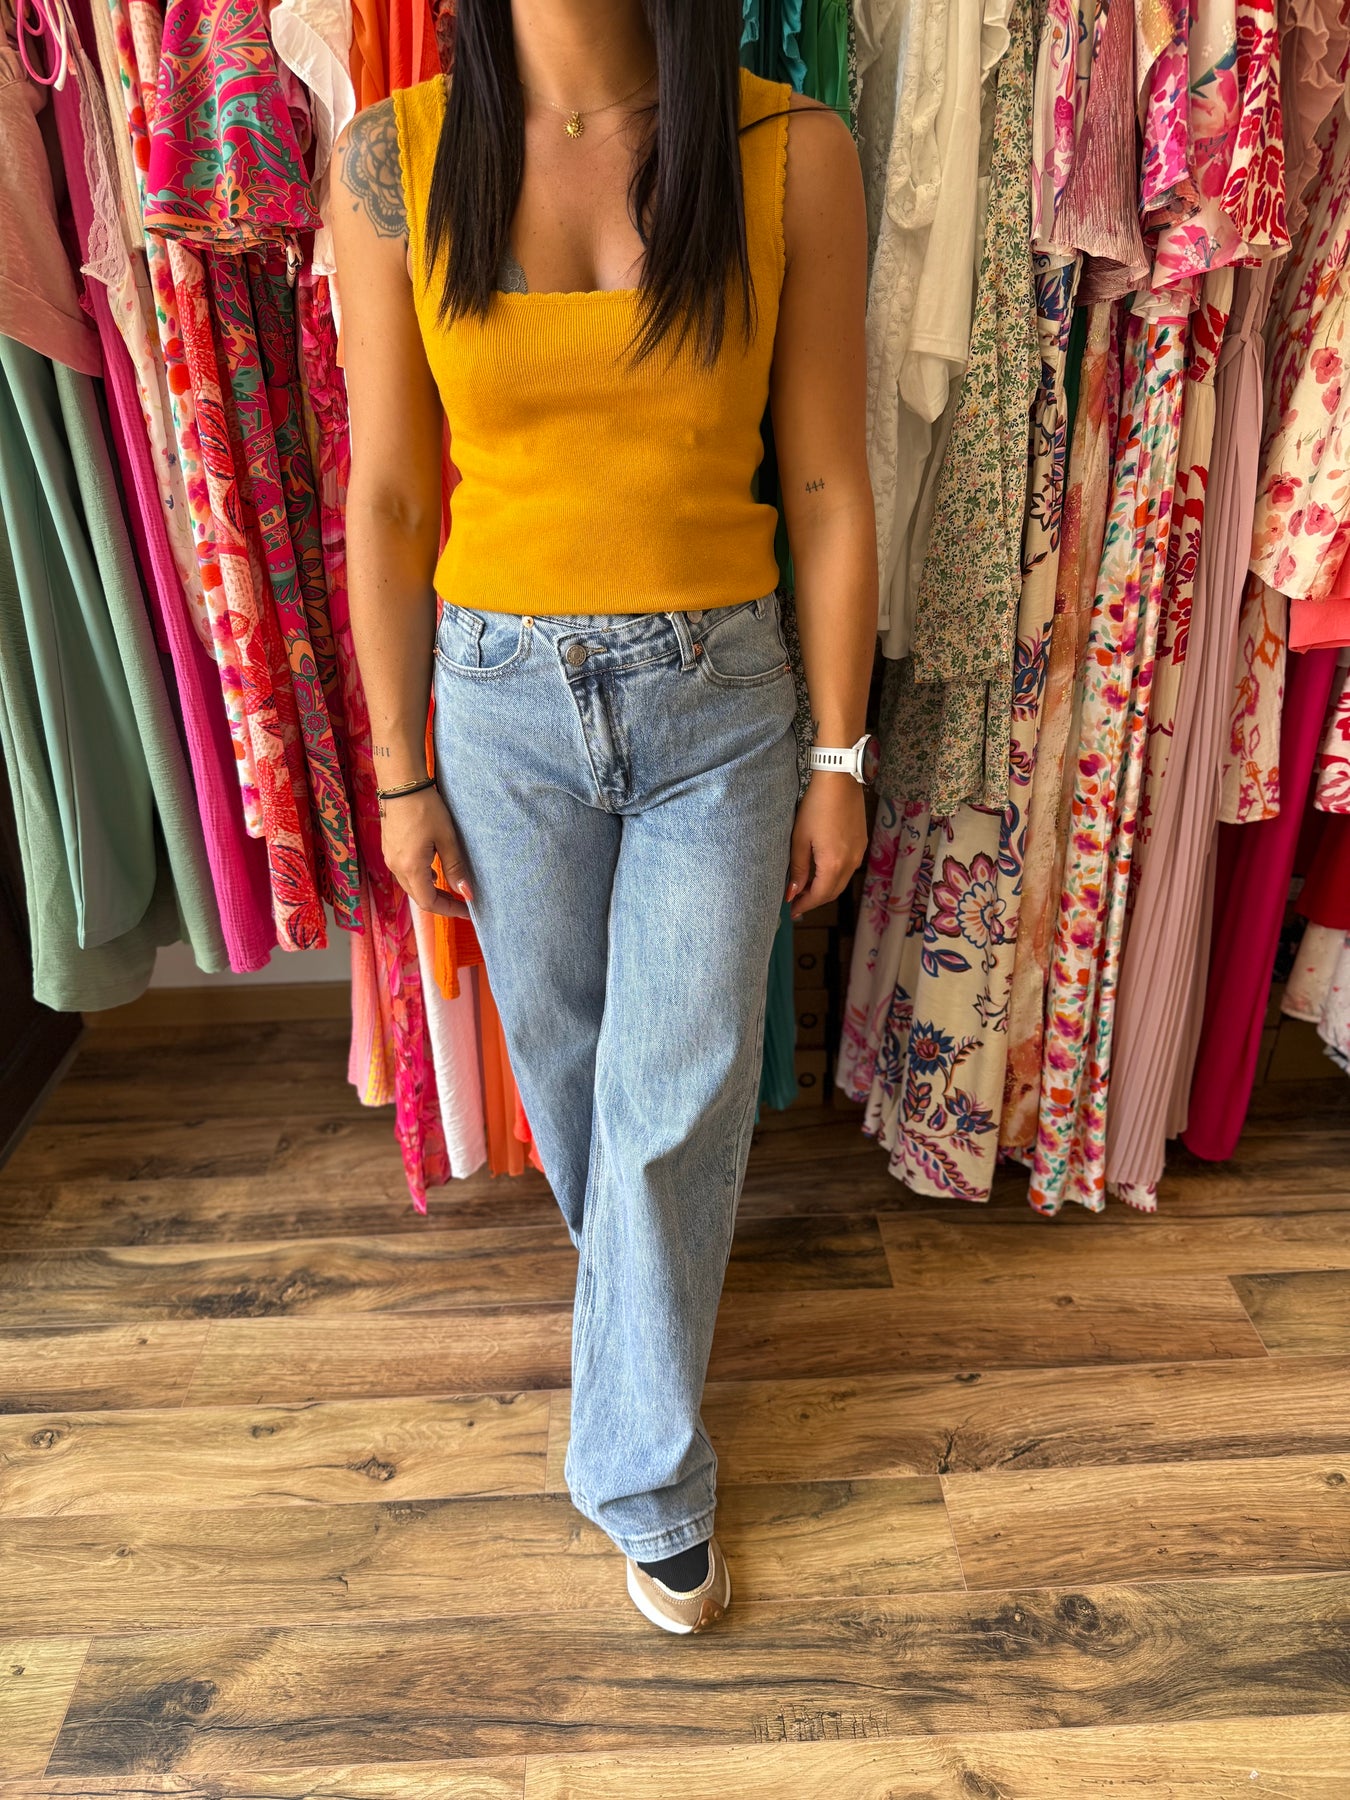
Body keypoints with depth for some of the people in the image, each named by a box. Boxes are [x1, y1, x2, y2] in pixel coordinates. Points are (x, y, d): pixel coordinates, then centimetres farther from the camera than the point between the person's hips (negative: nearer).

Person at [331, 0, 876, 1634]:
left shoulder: (794, 155, -6)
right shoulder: (397, 159, -3)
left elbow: (826, 486, -3)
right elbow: (384, 498, -1)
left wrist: (839, 758, -1)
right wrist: (401, 775, 1)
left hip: (719, 700, -1)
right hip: (503, 698, 2)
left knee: (679, 1103, 5)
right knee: (561, 1054, 19)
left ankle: (645, 1477, 30)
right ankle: (633, 1279, 54)